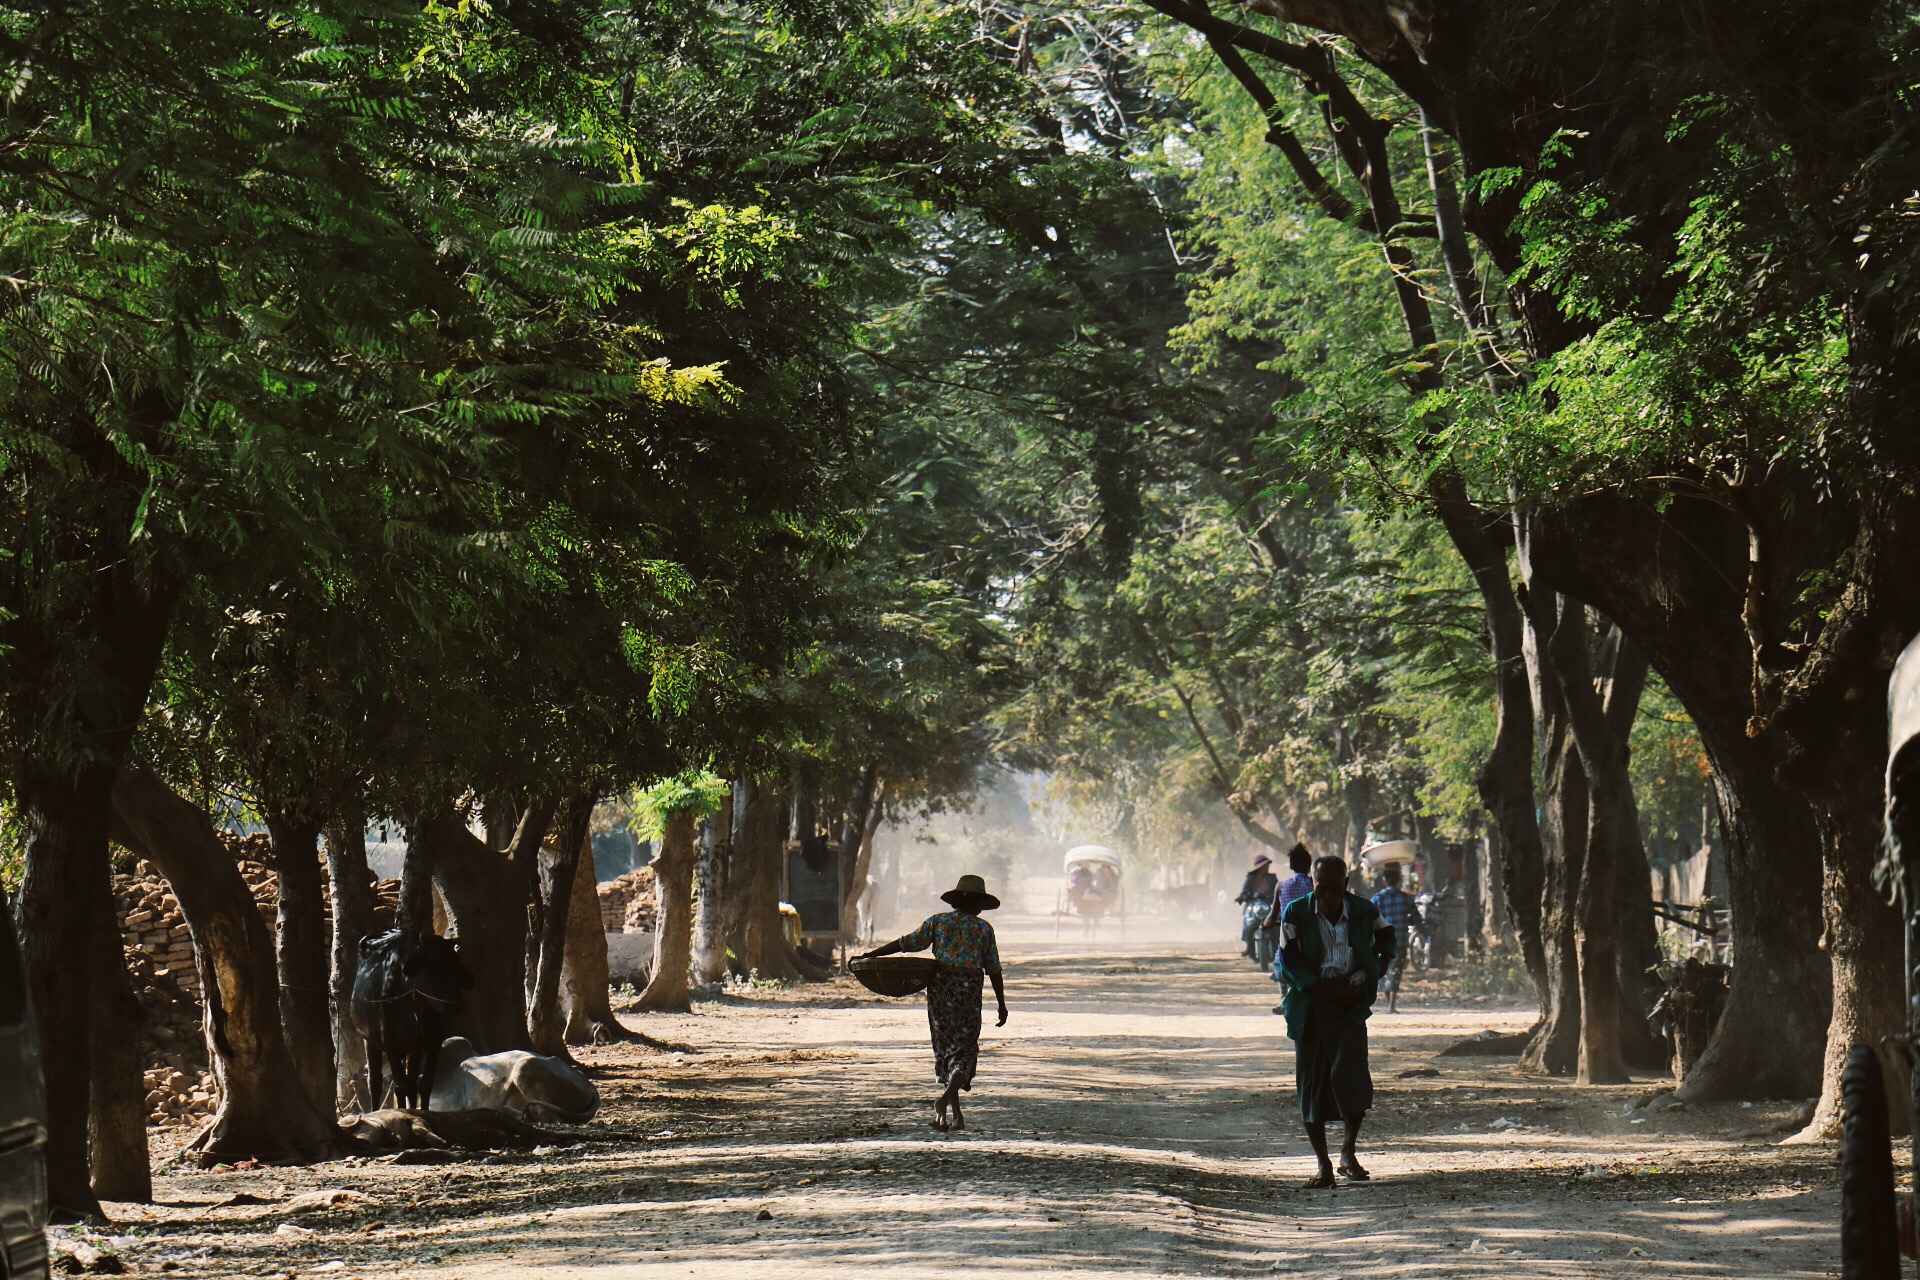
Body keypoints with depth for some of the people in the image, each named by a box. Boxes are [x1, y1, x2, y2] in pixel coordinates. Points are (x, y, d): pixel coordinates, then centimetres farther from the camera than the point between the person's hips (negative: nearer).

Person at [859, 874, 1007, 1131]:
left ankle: (956, 1114, 12)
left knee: (944, 1047, 12)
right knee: (964, 1049, 3)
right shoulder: (984, 929, 4)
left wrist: (870, 954, 6)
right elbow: (994, 970, 4)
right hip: (968, 991, -2)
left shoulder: (938, 921, 6)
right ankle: (945, 1098, -23)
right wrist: (1002, 1005, 10)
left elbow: (906, 943, 1)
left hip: (939, 986, 2)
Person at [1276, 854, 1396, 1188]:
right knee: (1311, 1085, 0)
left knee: (1353, 1078, -16)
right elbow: (1288, 964, -9)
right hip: (1309, 1007, 0)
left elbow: (1386, 936, 23)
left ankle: (1348, 1152, 4)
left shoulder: (1364, 912, 1)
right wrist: (1332, 989, -14)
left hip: (1350, 1008, 0)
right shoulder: (1296, 914, -5)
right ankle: (1322, 1165, 8)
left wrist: (1378, 970, 9)